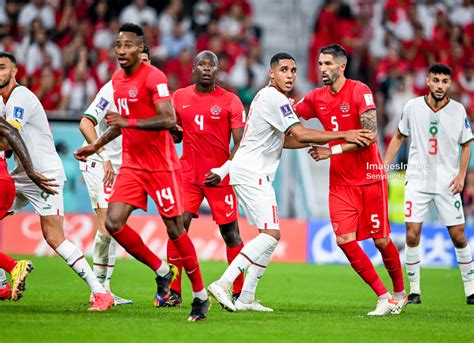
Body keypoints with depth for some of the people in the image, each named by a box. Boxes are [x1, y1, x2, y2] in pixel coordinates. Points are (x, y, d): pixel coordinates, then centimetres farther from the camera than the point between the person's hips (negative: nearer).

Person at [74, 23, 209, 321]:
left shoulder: (154, 78, -14)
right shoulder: (117, 79, 11)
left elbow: (169, 120, -24)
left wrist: (129, 122, -28)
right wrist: (97, 145, 27)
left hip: (161, 166, -7)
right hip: (131, 165, 7)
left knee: (175, 230, -3)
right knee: (113, 223, -7)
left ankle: (201, 296, 10)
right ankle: (162, 271, 12)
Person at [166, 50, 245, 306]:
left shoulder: (230, 101, -4)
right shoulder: (179, 97, 7)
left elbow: (240, 143, -6)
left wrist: (223, 170, -19)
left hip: (219, 177, -2)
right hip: (188, 174, 2)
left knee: (231, 233, 1)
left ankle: (239, 293, 11)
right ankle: (173, 291, -5)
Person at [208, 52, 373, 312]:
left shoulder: (268, 97, 19)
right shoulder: (274, 98, -14)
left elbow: (284, 140, 27)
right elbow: (300, 134, -20)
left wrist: (314, 143, 15)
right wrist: (343, 135, -17)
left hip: (250, 172, 10)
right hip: (251, 171, -10)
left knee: (270, 235, 10)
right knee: (270, 234, -16)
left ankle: (246, 298, 8)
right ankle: (222, 284, -22)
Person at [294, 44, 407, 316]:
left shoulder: (360, 91, -13)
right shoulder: (316, 98, 5)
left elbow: (370, 135, -20)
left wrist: (333, 150, -24)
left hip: (370, 178, -4)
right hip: (340, 182, 4)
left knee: (381, 240, 3)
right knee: (344, 240, -10)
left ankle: (400, 292, 27)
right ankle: (384, 298, -1)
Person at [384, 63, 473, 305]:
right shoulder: (412, 107, -2)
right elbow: (399, 137, 11)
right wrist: (384, 166, 4)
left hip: (447, 183, 0)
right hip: (417, 180, 0)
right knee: (412, 235, -8)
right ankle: (414, 291, 3)